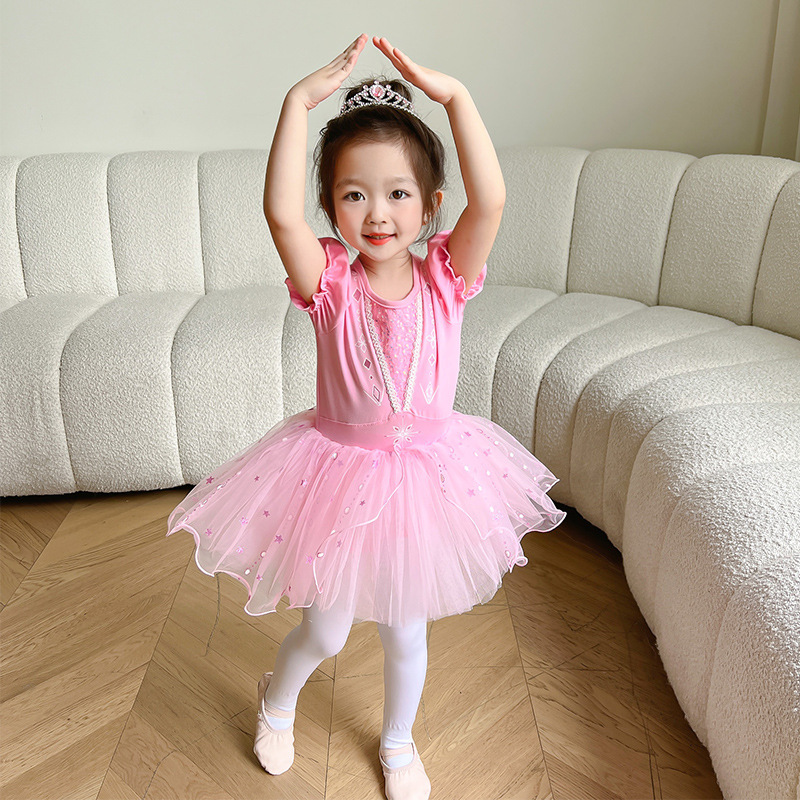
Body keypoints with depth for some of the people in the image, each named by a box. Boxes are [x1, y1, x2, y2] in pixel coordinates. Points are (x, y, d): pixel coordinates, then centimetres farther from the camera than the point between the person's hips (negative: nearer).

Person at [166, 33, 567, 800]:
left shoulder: (445, 277, -12)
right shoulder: (329, 281, -15)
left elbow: (490, 199, -28)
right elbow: (280, 212, -33)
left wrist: (454, 95, -29)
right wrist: (300, 100, -32)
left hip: (425, 472, 1)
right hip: (340, 470, -1)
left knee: (406, 627, 19)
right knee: (327, 630, 16)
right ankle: (276, 699, 52)